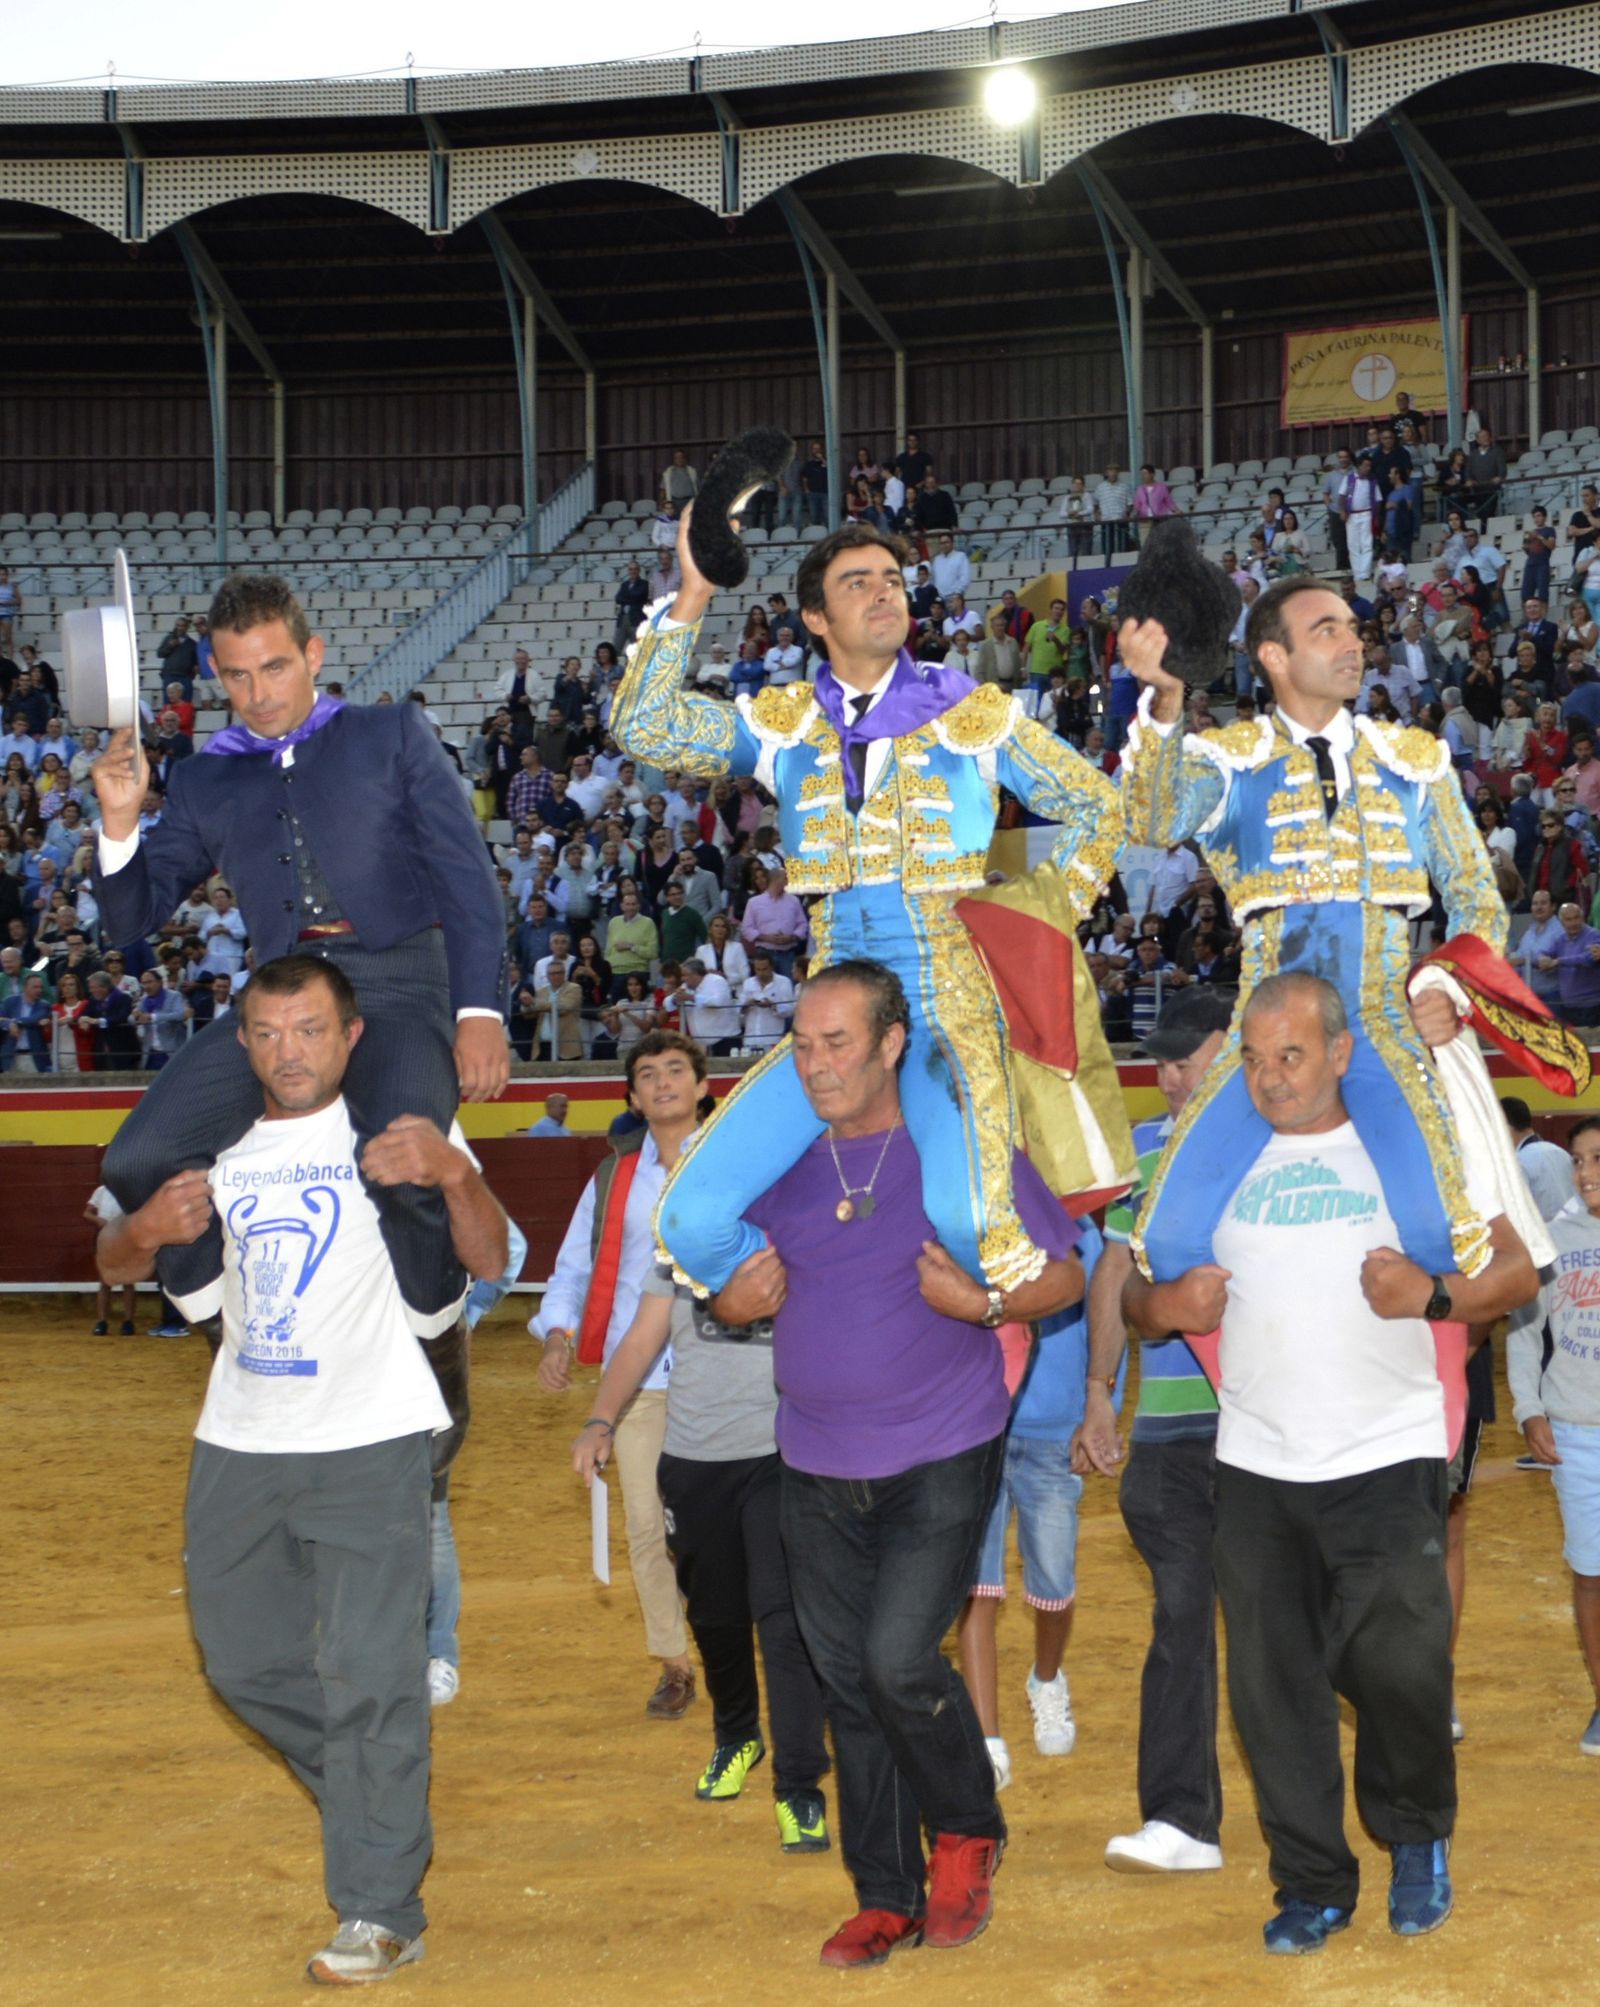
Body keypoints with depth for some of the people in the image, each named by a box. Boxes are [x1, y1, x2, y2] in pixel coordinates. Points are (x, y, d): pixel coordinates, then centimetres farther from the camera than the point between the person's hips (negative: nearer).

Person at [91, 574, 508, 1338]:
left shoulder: (391, 736, 13)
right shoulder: (204, 782, 21)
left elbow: (466, 875, 5)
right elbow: (130, 919, 20)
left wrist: (479, 1010, -8)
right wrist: (121, 818, 1)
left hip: (398, 984, -4)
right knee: (139, 1163, -16)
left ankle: (437, 1349, -4)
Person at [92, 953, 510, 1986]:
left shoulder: (396, 1127, -5)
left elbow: (489, 1261, -14)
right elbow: (114, 1264, 10)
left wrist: (455, 1172, -35)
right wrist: (148, 1227, -15)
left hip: (370, 1443, -5)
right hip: (239, 1444, 6)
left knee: (368, 1676, -8)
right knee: (246, 1663, 16)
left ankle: (382, 1915, -2)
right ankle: (374, 1792, 39)